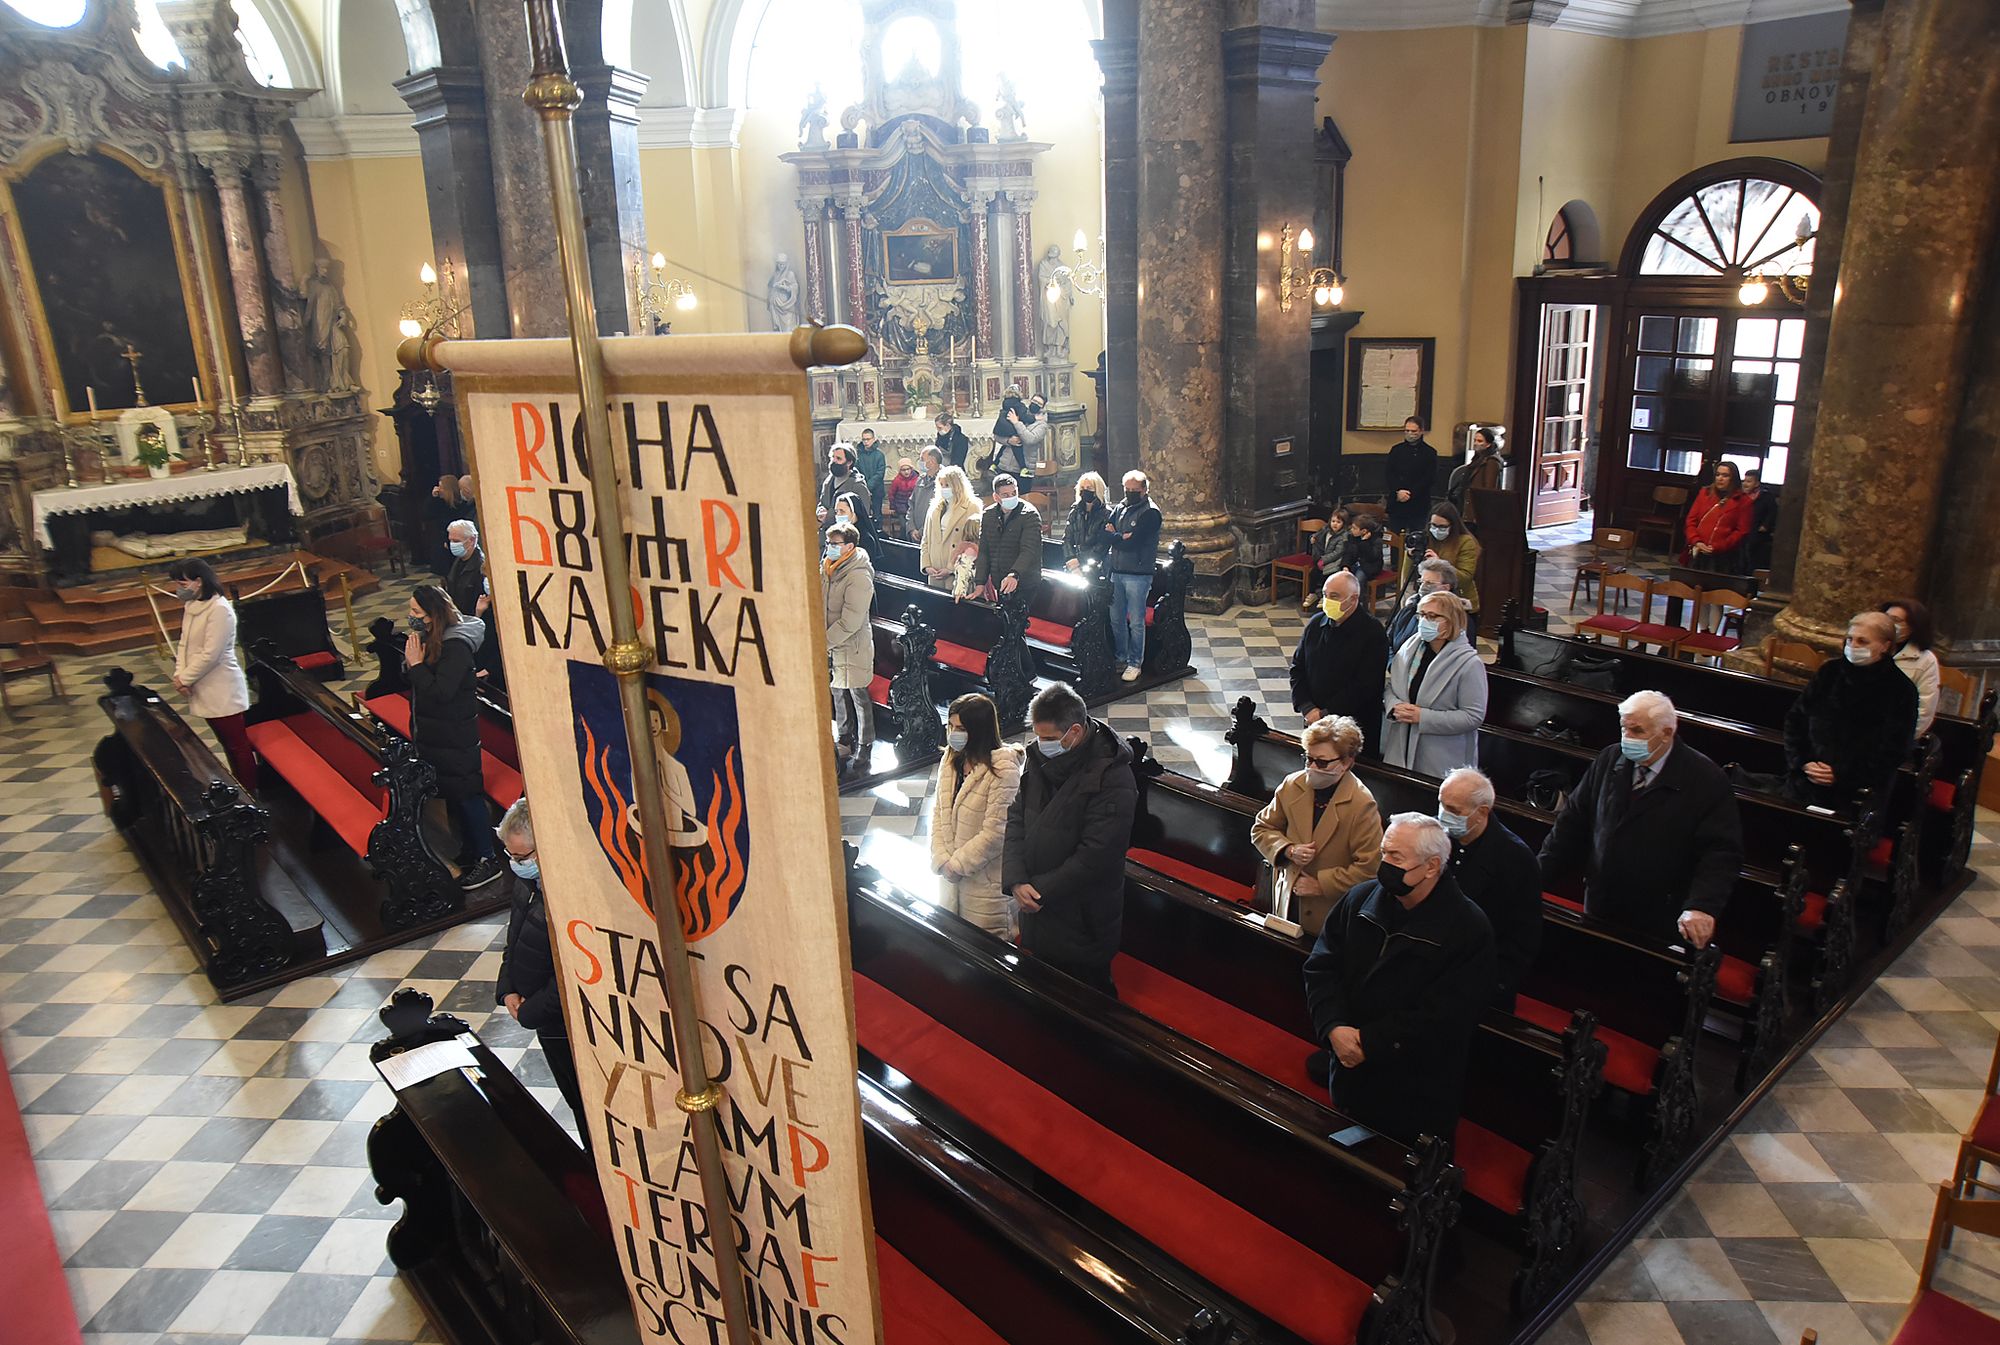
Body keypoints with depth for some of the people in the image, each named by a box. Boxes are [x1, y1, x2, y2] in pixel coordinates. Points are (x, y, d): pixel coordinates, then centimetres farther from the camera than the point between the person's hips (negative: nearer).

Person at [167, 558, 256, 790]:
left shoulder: (219, 609, -19)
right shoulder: (191, 606, 8)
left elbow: (210, 655, -20)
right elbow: (184, 643, 12)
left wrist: (185, 679, -12)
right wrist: (180, 674, -3)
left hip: (223, 692, -9)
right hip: (204, 691, 9)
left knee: (238, 745, -1)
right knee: (227, 745, 18)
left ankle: (250, 795, 6)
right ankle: (238, 788, 28)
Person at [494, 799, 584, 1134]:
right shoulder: (525, 875, -4)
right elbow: (516, 932, 13)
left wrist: (530, 1012, -14)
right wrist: (508, 988, 3)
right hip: (547, 1019, 9)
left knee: (588, 1103, 9)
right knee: (575, 1098, 25)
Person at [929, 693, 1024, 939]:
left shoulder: (1003, 770, -20)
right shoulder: (950, 760, 3)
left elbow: (995, 833, -21)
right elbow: (938, 812, 5)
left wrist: (956, 864, -14)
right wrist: (941, 860, -7)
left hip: (985, 877, -7)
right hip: (950, 873, 7)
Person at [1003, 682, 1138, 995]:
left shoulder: (1113, 781, -24)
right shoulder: (1040, 757, -3)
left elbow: (1093, 858, -23)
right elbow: (1016, 818, 0)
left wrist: (1040, 890, -17)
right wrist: (1016, 881, -12)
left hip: (1081, 920, -6)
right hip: (1037, 906, 6)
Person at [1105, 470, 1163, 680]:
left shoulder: (1151, 513, -10)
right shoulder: (1120, 508, 13)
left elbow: (1132, 543, -18)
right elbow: (1104, 531, 3)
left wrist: (1113, 536, -6)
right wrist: (1120, 536, -14)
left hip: (1138, 574, -7)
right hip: (1117, 572, 7)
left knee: (1136, 621, 0)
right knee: (1116, 619, 12)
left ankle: (1135, 663, 10)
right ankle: (1120, 658, 26)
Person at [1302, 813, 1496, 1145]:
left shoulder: (1469, 930, -17)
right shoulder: (1361, 899, -3)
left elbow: (1443, 1018, -22)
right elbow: (1320, 967, -3)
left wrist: (1370, 1042, -22)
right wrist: (1333, 1028, -20)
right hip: (1350, 1072, 4)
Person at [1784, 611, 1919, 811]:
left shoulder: (1901, 691, -2)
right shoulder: (1830, 672, 7)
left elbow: (1891, 753, -6)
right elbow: (1795, 718, 9)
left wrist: (1841, 775, -13)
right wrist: (1803, 762, -4)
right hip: (1805, 779, 3)